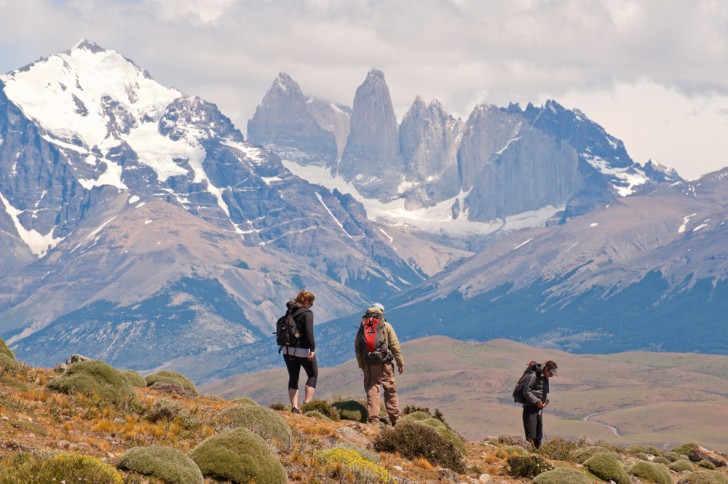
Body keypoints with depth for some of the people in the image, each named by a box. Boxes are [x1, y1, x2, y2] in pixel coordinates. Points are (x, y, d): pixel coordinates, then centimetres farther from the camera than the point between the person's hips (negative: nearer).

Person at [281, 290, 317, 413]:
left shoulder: (290, 312, 5)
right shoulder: (307, 313, -14)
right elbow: (309, 332, -23)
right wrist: (312, 349, -26)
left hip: (288, 350, 6)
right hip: (303, 350, -6)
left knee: (293, 378, 11)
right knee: (313, 375, 10)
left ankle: (294, 406, 3)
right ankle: (307, 403, -2)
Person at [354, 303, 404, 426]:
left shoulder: (363, 327, 8)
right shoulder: (386, 326, 1)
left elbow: (357, 347, 7)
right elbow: (395, 346, -2)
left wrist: (361, 365, 14)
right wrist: (400, 363, 4)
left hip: (368, 365, 2)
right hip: (384, 364, -2)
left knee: (372, 392, 3)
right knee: (390, 391, 8)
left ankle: (373, 420, -3)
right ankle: (395, 420, 12)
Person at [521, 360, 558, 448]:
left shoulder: (545, 379, 14)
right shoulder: (533, 376, -13)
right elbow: (526, 391, -17)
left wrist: (545, 401, 4)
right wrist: (537, 401, -19)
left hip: (539, 409, 9)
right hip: (530, 409, -9)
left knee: (539, 435, 12)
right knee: (531, 435, -12)